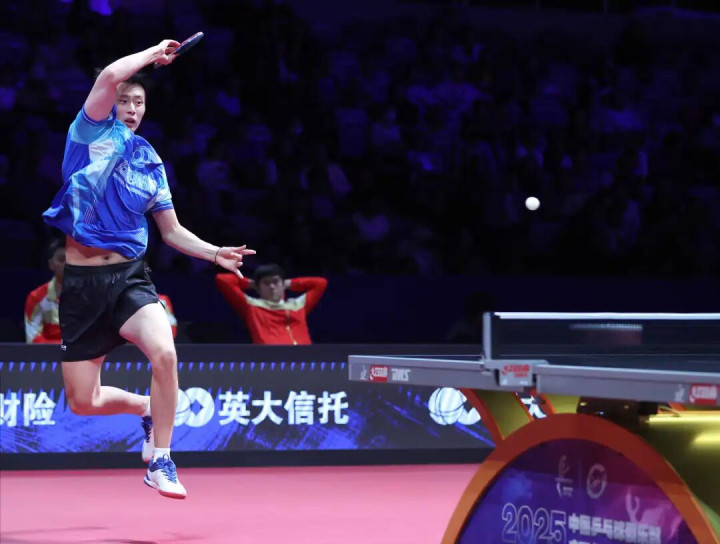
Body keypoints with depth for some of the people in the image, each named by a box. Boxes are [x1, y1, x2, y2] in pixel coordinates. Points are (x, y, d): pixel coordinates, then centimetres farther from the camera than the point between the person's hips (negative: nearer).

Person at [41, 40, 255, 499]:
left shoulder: (150, 163, 12)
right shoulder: (91, 134, 0)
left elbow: (173, 232, 18)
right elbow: (110, 77, -19)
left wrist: (215, 253, 3)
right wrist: (154, 53, -5)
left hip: (130, 277, 2)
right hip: (81, 282, -2)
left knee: (164, 353, -28)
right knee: (83, 403, 1)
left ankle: (160, 462, -9)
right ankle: (147, 409, 35)